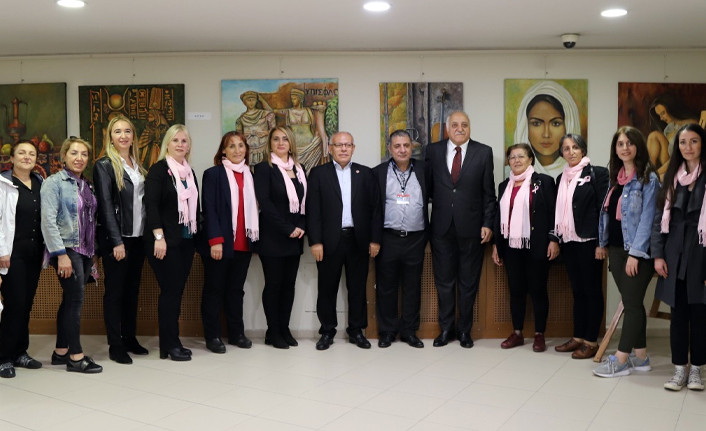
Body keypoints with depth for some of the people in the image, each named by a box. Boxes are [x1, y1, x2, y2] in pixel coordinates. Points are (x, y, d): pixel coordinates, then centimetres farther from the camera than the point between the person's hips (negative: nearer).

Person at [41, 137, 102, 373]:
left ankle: (61, 352, 19)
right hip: (66, 249, -6)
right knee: (76, 299, -7)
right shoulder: (54, 183, -6)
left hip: (85, 251, 6)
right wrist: (61, 254, -18)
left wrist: (92, 252, 9)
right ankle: (76, 356, 1)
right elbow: (48, 221, -13)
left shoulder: (87, 185, 13)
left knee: (70, 300, 10)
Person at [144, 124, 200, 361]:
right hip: (166, 241, -6)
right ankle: (169, 345, 4)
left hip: (186, 240, 7)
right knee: (170, 291, -5)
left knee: (177, 290, 9)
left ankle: (172, 341, 16)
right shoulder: (158, 170, -5)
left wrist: (195, 237, 14)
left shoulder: (190, 172, 15)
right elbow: (151, 205, -13)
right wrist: (159, 237, -20)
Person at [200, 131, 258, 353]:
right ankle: (212, 336, 15)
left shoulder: (251, 175, 12)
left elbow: (254, 207, 13)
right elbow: (209, 209, -9)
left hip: (243, 244, 5)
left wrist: (254, 237, 6)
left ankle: (237, 333, 23)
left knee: (236, 290, 13)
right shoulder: (213, 174, -3)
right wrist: (215, 240, -17)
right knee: (214, 290, 6)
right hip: (220, 243, -4)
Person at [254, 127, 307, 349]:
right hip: (272, 237, -5)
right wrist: (288, 229, -15)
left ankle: (284, 328, 18)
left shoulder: (299, 170, 13)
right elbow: (265, 203, -12)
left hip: (295, 238, 5)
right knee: (273, 284, 1)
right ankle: (273, 332, 12)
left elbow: (305, 201, 11)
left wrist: (301, 227, -5)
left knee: (289, 284, 9)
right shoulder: (264, 168, -4)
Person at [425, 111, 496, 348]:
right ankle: (446, 328, 24)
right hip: (442, 228, 1)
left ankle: (464, 330, 23)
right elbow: (428, 186, 6)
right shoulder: (433, 151, 4)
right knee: (444, 281, 10)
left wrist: (487, 224, -4)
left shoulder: (483, 152, 1)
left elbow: (488, 192, 1)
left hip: (471, 228, -1)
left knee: (468, 282, 9)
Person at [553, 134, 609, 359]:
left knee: (592, 291, 2)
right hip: (569, 243, 6)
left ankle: (591, 341, 9)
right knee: (577, 291, 12)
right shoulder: (561, 178, 14)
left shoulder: (597, 173, -4)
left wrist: (601, 243, -14)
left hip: (589, 242, -6)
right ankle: (578, 337, 20)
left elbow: (604, 209, -9)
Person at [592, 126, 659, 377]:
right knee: (631, 302, 11)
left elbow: (647, 218, -14)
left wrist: (635, 253, -17)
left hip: (637, 251, -7)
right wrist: (603, 243, 13)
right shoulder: (615, 177, 13)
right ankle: (640, 356, 20)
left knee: (632, 303, -3)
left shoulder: (648, 178, -8)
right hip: (616, 249, 7)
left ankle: (621, 360, 2)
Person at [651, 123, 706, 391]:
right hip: (675, 252, 3)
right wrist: (657, 254, 0)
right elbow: (659, 217, 8)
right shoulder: (672, 177, 10)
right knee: (678, 311, 6)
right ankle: (679, 369, 14)